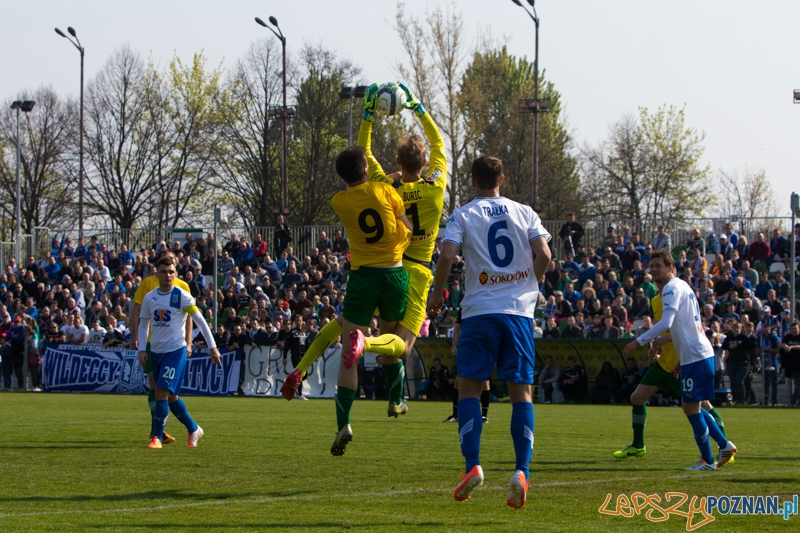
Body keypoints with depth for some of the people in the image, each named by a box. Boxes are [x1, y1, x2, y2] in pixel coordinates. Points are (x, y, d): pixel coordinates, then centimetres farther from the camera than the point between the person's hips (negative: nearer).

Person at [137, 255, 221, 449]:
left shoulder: (182, 296, -8)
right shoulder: (149, 298, 6)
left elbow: (200, 321, -4)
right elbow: (143, 324, 15)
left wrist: (212, 347, -7)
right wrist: (142, 349, 3)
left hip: (175, 351, -6)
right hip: (156, 351, 6)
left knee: (162, 392, -16)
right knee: (171, 397, 12)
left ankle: (157, 437, -10)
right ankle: (194, 430, 29)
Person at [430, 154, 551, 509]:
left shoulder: (463, 215, 3)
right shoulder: (524, 213, 9)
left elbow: (446, 256, -10)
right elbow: (543, 256, -2)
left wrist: (437, 293, 6)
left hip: (480, 310, -2)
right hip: (519, 311, 2)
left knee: (469, 387, 5)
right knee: (521, 390, 3)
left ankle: (472, 466, -10)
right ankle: (522, 471, -10)